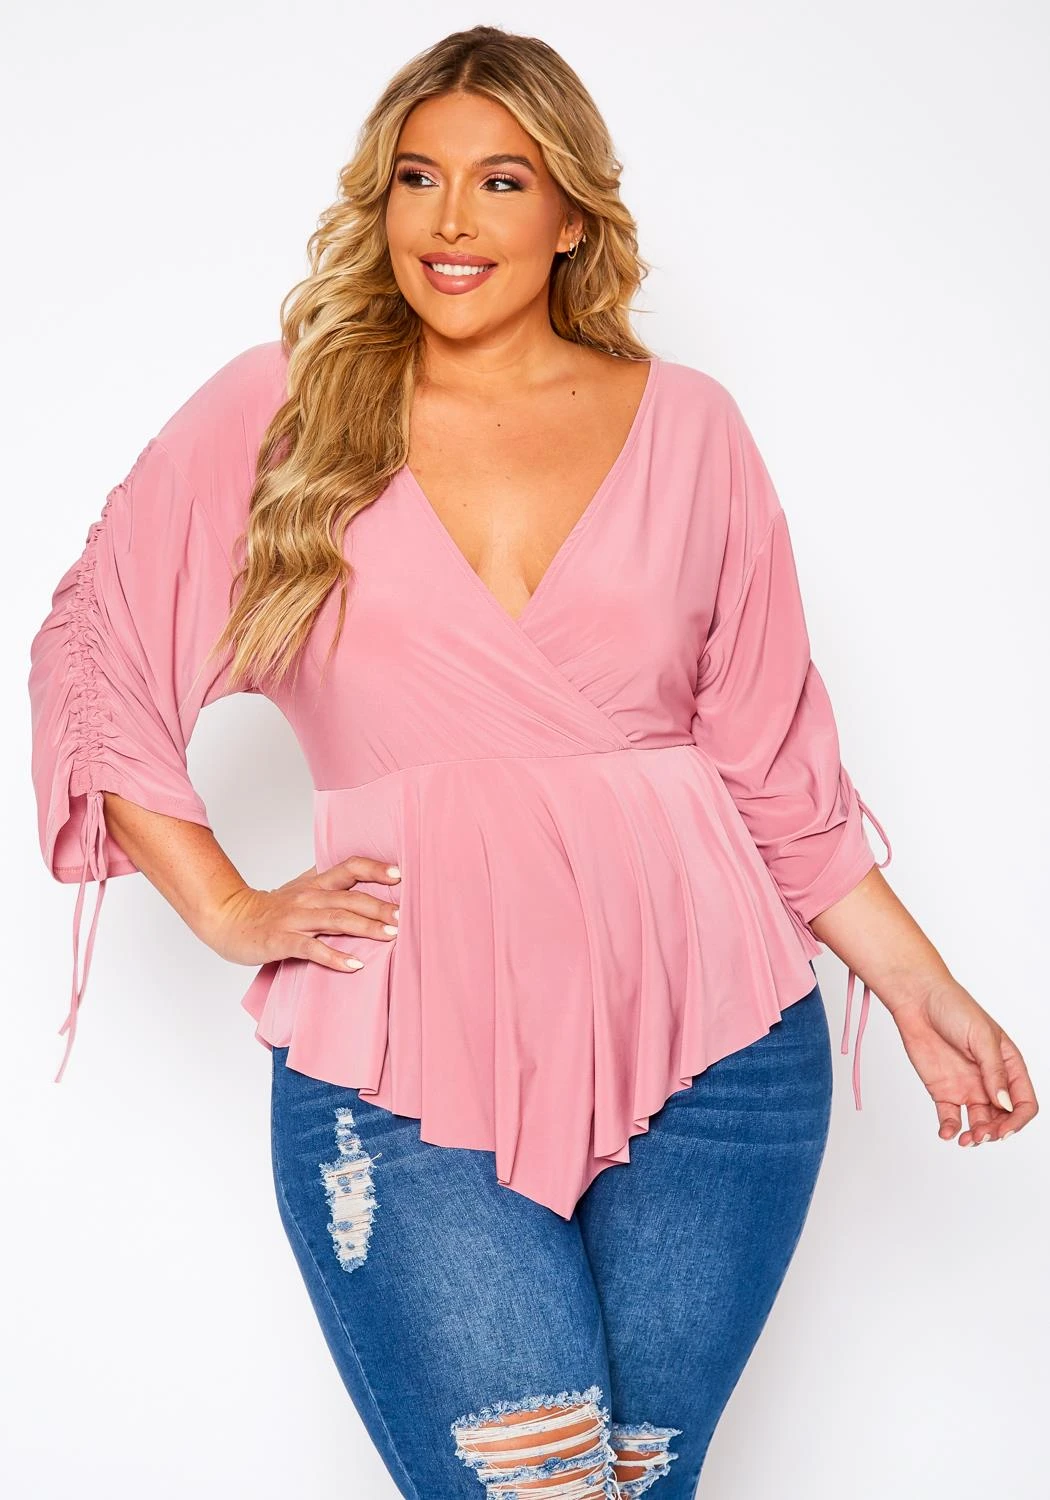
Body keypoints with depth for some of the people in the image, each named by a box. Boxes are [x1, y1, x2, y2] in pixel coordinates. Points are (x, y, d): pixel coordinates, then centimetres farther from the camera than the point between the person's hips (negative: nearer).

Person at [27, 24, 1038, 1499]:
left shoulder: (688, 425, 9)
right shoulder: (281, 408, 6)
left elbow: (772, 759, 12)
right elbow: (90, 655, 7)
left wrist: (914, 978, 9)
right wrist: (229, 908, 0)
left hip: (707, 1037, 2)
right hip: (408, 1062, -1)